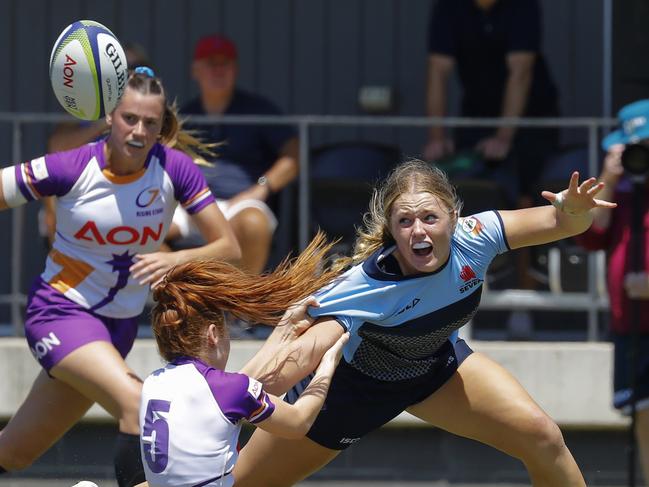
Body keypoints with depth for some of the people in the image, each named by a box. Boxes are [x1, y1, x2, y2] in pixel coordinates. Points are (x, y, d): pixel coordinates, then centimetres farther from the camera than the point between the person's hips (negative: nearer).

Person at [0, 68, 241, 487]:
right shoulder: (70, 168, -17)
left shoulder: (175, 169, -10)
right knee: (138, 405, -29)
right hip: (60, 312, -4)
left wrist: (176, 259, -28)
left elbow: (229, 248, -10)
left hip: (119, 325, 4)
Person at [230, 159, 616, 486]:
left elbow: (565, 223, -20)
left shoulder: (473, 238, -29)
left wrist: (571, 207, -45)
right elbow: (306, 351, -52)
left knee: (543, 439, -12)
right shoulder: (366, 286, -40)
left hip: (436, 365, 4)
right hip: (353, 379, -4)